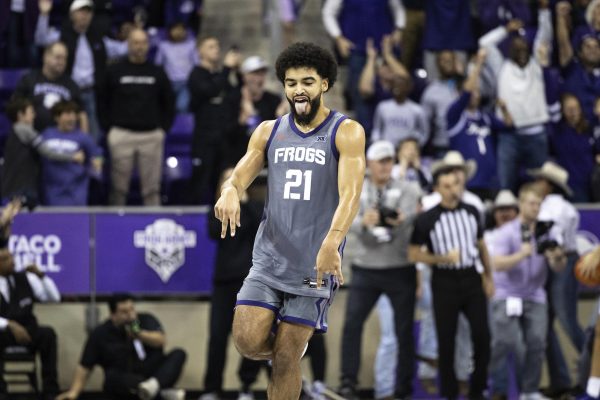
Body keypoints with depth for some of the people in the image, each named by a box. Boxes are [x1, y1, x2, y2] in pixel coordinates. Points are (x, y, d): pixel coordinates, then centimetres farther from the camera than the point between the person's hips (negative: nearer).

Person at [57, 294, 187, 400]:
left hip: (155, 375, 2)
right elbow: (85, 366, 5)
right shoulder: (100, 334, 3)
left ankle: (154, 385, -50)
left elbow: (161, 340, -11)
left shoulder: (146, 320, 5)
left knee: (178, 354, -21)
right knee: (112, 377, -35)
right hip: (126, 385, -2)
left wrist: (139, 334, -27)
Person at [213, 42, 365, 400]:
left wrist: (331, 243, -34)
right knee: (248, 341, -11)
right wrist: (230, 191, -24)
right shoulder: (269, 132, 8)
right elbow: (240, 176, 3)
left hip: (316, 263, -3)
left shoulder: (346, 132, -5)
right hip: (270, 257, 3)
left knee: (286, 359, -2)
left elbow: (350, 193, -17)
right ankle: (288, 348, 22)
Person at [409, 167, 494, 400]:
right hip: (444, 282, -3)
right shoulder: (427, 220, -6)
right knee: (446, 340, 2)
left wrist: (488, 276, 13)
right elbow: (413, 254, -4)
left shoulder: (471, 212, 6)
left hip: (471, 279, 3)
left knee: (482, 335, 0)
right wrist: (443, 258, -15)